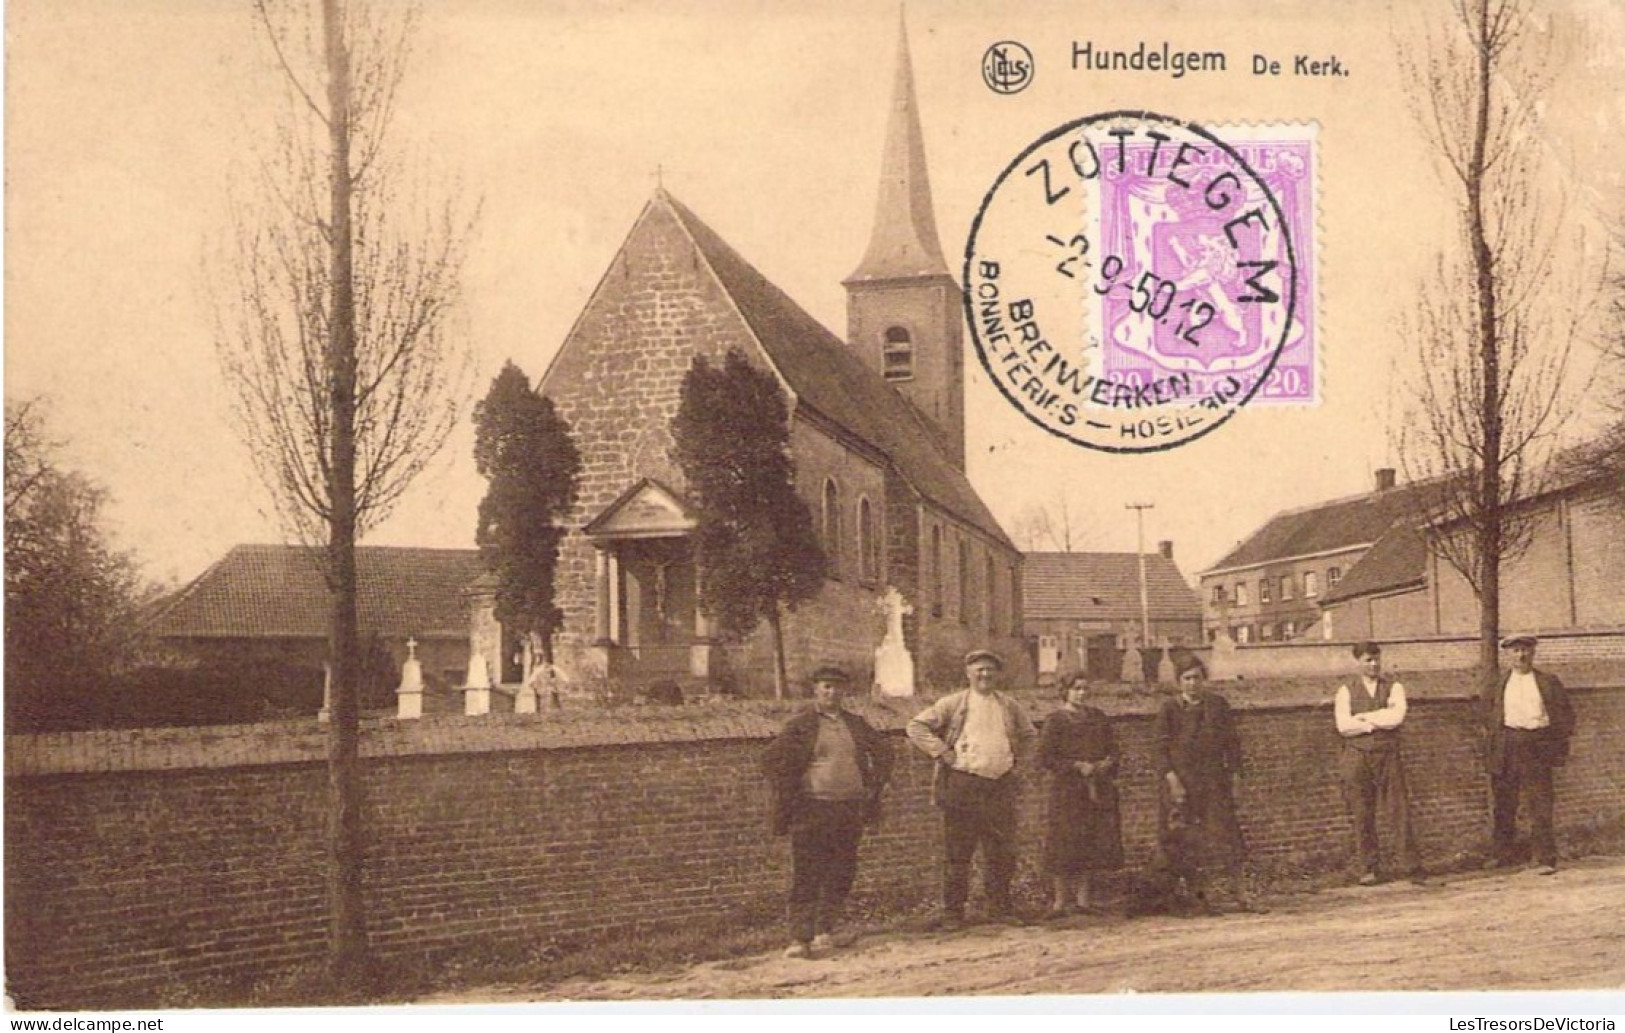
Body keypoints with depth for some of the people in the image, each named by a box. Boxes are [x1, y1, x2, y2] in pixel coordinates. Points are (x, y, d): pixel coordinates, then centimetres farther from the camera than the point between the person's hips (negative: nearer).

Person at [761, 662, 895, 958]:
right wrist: (787, 799, -8)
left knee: (841, 873, 9)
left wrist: (874, 784, 14)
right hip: (811, 809, -5)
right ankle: (800, 938, -5)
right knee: (806, 876, -5)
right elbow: (772, 759, -5)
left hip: (850, 809, 5)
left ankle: (826, 929, 21)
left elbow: (882, 749, 25)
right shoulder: (800, 725, -1)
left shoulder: (856, 724, 13)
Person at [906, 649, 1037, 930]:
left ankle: (1000, 908, 17)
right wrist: (943, 753, -8)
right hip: (962, 784, -4)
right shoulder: (953, 703, 1)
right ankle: (952, 912, 6)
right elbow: (917, 727, -2)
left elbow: (1029, 734, 29)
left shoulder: (1009, 706, 13)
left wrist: (1018, 761, 15)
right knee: (957, 852, -1)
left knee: (1002, 852, 6)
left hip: (1001, 786, 4)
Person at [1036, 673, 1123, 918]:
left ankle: (1082, 898, 11)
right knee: (1065, 845, -6)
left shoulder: (1099, 717, 14)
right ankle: (1060, 901, -1)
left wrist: (1108, 763, -3)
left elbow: (1112, 748, 19)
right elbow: (1045, 758, -7)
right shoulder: (1055, 721, -2)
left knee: (1092, 843, 3)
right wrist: (1077, 766, -15)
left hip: (1098, 788, 5)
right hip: (1067, 790, -5)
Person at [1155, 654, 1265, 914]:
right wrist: (1172, 780, -12)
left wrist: (1233, 775, 4)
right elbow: (1162, 749, -2)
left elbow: (1232, 741, 11)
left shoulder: (1217, 704, 7)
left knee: (1226, 834, -4)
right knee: (1188, 841, 0)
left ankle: (1241, 895, -1)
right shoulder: (1169, 710, 1)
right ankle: (1200, 897, 7)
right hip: (1182, 783, -1)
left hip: (1214, 782, 1)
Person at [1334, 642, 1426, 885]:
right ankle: (1369, 869, 9)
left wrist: (1364, 717, -5)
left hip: (1388, 756, 0)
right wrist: (1379, 723, -6)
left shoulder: (1394, 688, 9)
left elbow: (1397, 716, -9)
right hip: (1356, 758, 0)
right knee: (1362, 817, 1)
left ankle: (1411, 867, -1)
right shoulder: (1346, 692, 9)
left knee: (1397, 812, -4)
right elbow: (1344, 725, -6)